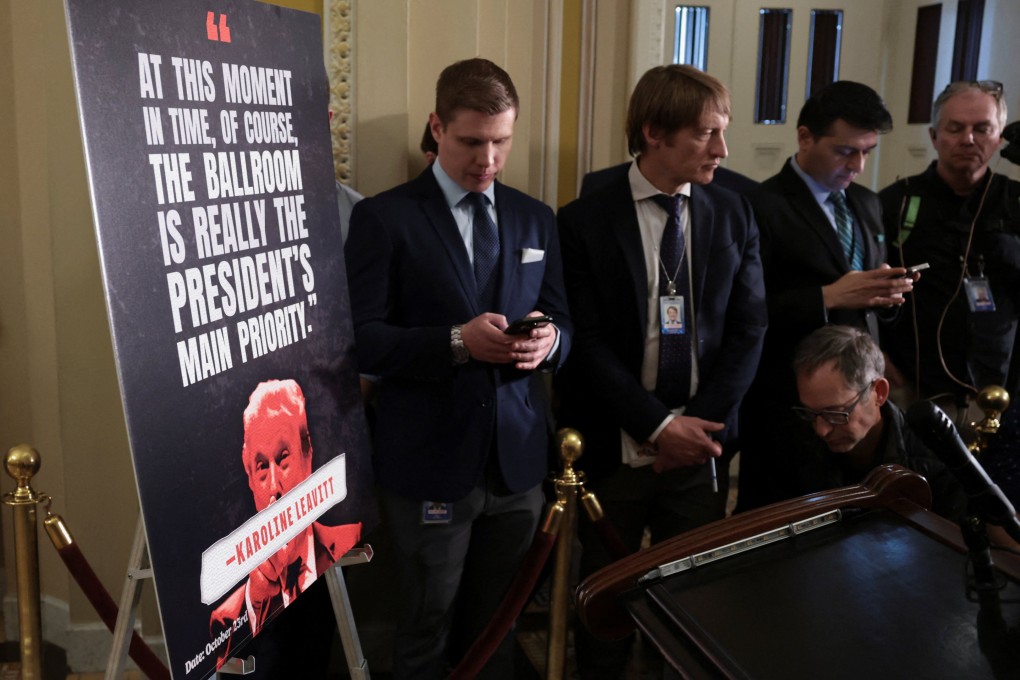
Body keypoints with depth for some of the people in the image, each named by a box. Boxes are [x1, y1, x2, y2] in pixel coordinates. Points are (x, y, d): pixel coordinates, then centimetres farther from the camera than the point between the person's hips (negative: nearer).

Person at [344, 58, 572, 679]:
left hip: (519, 457, 4)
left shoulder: (537, 219, 9)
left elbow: (564, 323, 10)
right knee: (431, 625, 12)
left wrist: (548, 341, -14)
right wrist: (457, 342, -25)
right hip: (431, 461, -3)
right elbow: (366, 341, -10)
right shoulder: (383, 217, -5)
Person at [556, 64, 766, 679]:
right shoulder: (585, 223, -7)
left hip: (702, 445, 3)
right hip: (614, 450, -2)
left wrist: (698, 423, -9)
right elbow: (589, 344, -10)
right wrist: (659, 427, -14)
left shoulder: (734, 216, 3)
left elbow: (749, 331, 1)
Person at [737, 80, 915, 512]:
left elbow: (868, 299, 16)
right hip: (786, 402, -6)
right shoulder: (762, 207, -12)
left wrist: (888, 293, -6)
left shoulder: (867, 204, 12)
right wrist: (828, 297, -23)